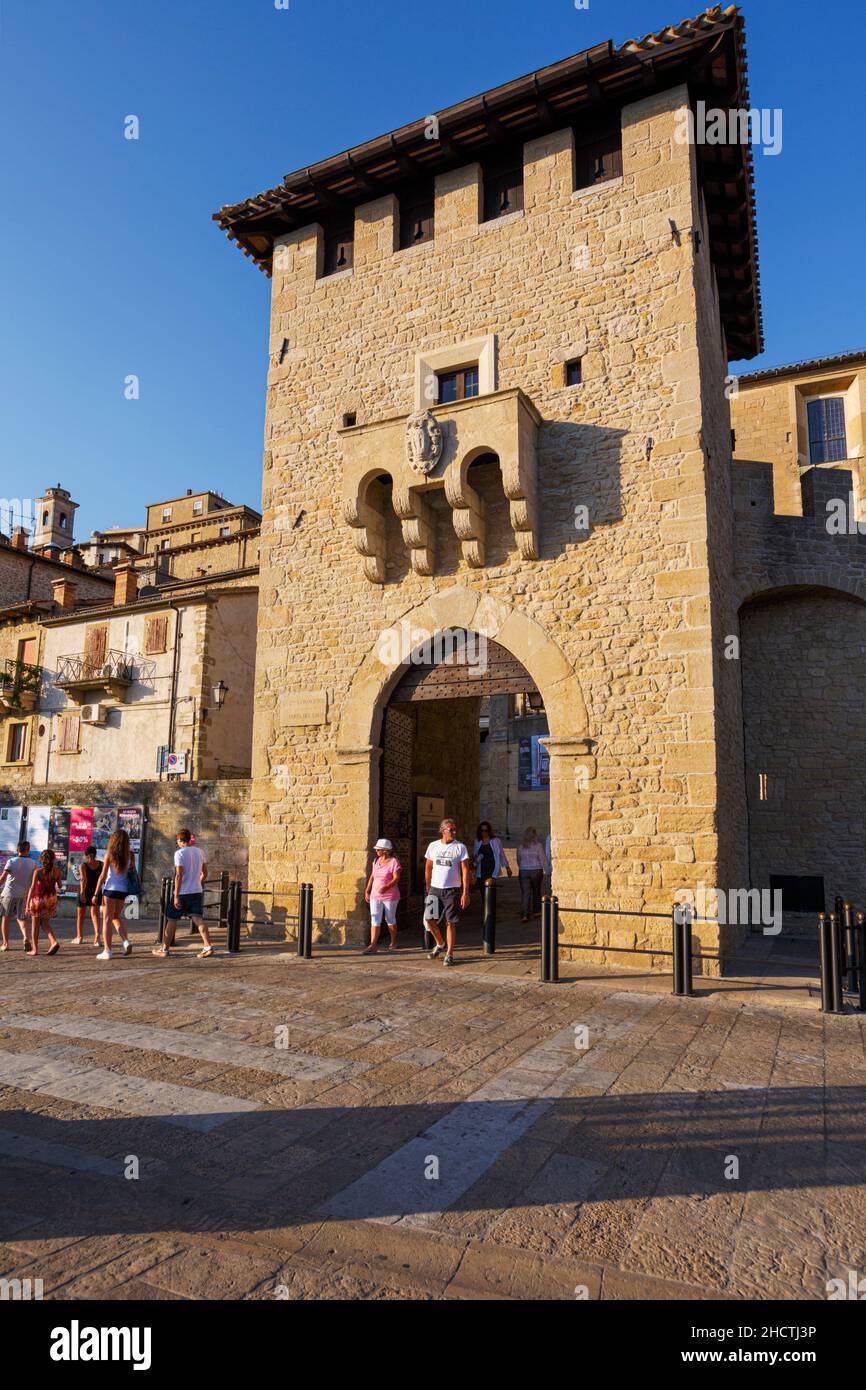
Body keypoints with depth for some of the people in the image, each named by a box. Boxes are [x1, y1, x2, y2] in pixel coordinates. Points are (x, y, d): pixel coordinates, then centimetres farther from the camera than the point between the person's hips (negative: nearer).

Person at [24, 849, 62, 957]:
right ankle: (54, 942, -6)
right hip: (51, 898, 4)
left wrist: (27, 903, -10)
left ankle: (35, 949, 12)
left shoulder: (38, 872, -13)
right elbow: (59, 885, 7)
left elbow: (32, 888, -14)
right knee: (45, 923, 15)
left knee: (35, 924, 10)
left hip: (38, 898, -4)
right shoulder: (56, 871, -4)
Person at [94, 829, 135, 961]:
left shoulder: (110, 854, -6)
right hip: (123, 890, 4)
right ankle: (126, 941, 5)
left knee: (107, 919, 3)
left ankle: (107, 951, 1)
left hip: (110, 890, -4)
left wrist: (96, 894, -2)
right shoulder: (130, 855, 2)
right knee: (116, 917, 22)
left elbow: (103, 876, -6)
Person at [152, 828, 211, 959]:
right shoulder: (199, 852, 8)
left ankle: (165, 949, 17)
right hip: (197, 892, 5)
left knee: (172, 920, 9)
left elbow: (179, 876, -17)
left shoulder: (180, 853, -11)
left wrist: (176, 896, -16)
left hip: (183, 893, -5)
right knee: (198, 919, 1)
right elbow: (205, 873, 13)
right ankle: (208, 946, -12)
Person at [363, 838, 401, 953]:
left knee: (390, 919, 10)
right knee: (375, 920, -3)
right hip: (375, 896, 5)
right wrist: (367, 890, 12)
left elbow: (396, 878, -21)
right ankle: (373, 945, -6)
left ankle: (393, 942, 29)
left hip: (390, 896, -5)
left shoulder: (394, 861, -13)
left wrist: (386, 887, -34)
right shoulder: (376, 860, 8)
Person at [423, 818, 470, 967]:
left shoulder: (460, 847, -4)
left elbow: (465, 871, -6)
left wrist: (465, 893, -11)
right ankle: (440, 944, 27)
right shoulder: (433, 846, 4)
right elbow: (428, 868, 13)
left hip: (452, 890, -3)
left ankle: (449, 954, 12)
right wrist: (428, 888, 13)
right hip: (435, 889, 3)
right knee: (429, 919, 1)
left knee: (450, 923, 0)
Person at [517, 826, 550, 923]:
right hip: (536, 871, -1)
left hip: (523, 871, 1)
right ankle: (536, 911, 30)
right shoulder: (538, 845, -9)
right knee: (536, 891, 18)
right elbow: (543, 859, -6)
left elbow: (518, 860, 9)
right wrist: (547, 870, 5)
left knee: (525, 893, -1)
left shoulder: (520, 846, 0)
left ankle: (524, 915, -11)